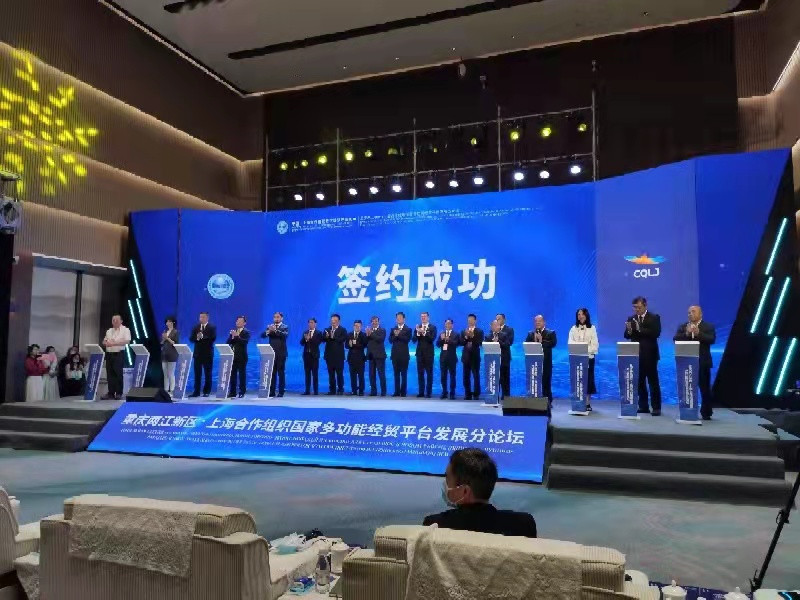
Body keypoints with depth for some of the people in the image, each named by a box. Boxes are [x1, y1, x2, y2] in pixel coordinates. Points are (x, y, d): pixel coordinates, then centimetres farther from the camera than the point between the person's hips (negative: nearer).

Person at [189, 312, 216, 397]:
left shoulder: (212, 327, -1)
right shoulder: (195, 327, 11)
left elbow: (213, 338, -14)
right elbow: (191, 338, 4)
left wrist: (202, 337, -20)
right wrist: (197, 338, -16)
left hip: (207, 353, -3)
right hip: (197, 353, 4)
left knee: (207, 373, 2)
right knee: (197, 373, 5)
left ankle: (206, 392, 8)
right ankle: (196, 392, 9)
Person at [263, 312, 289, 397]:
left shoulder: (285, 327, 1)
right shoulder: (270, 326, 11)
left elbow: (285, 335, -20)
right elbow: (263, 335, -2)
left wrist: (275, 330, -33)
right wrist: (268, 331, -23)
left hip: (281, 353, -3)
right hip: (272, 353, 3)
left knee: (281, 373, -1)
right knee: (272, 373, 3)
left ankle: (281, 392, 2)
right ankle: (271, 392, 8)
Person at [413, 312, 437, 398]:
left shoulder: (433, 327, 0)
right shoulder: (418, 327, 8)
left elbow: (432, 339, -14)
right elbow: (413, 340, -1)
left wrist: (424, 332, -25)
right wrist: (418, 332, -18)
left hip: (429, 353, -3)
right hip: (420, 353, 3)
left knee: (429, 373, 0)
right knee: (420, 373, 5)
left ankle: (428, 392, 4)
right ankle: (421, 392, 11)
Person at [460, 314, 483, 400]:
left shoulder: (479, 331, 1)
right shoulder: (464, 331, 10)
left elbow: (480, 343, -10)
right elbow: (461, 343, 0)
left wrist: (472, 336, -19)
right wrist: (466, 337, -15)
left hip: (475, 356, -3)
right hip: (466, 356, 3)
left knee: (476, 376, -4)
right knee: (466, 377, 5)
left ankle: (476, 394, 2)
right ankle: (468, 394, 12)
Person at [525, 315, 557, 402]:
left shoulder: (551, 333, 5)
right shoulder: (531, 334, 14)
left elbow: (553, 343, -11)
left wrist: (542, 341, -16)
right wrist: (534, 340, -11)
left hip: (546, 361, -2)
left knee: (546, 382, 0)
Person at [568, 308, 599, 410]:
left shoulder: (592, 328, 6)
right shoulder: (573, 328, 10)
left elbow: (595, 344, -1)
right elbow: (570, 343, 1)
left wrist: (587, 351, -15)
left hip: (589, 357, -1)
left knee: (588, 379, -1)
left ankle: (588, 403, 5)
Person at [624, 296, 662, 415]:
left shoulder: (654, 318, -2)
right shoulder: (631, 318, 9)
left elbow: (656, 333, -16)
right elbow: (627, 336, 6)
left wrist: (640, 329, -24)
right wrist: (629, 330, -16)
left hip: (649, 355, -4)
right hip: (636, 354, 4)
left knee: (653, 382, 0)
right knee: (640, 382, 8)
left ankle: (656, 407, 5)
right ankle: (643, 406, 16)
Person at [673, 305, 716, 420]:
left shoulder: (708, 327, 1)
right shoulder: (683, 327, 9)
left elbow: (712, 339, -15)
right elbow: (676, 339, -4)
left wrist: (699, 333, -27)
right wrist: (686, 334, -21)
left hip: (702, 362, -2)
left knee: (705, 388, 5)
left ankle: (706, 413, 16)